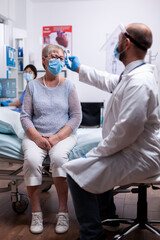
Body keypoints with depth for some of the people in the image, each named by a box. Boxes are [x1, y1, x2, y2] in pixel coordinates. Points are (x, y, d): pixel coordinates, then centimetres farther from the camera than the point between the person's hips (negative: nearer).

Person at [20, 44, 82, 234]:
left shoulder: (68, 85, 5)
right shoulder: (33, 86, 8)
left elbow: (76, 116, 0)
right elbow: (25, 116, 5)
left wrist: (57, 137, -12)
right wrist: (36, 137, -12)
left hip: (63, 135, -1)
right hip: (36, 135, 1)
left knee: (58, 156, -33)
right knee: (31, 159, -30)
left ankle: (63, 211, -18)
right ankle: (36, 212, -14)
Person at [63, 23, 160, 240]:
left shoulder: (138, 81, -26)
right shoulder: (132, 75, 8)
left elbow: (127, 129, -31)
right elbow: (108, 81, 26)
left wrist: (98, 152, -18)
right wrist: (79, 68, 35)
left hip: (140, 157, -11)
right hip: (135, 150, 11)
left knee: (75, 171, -14)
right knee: (90, 159, 26)